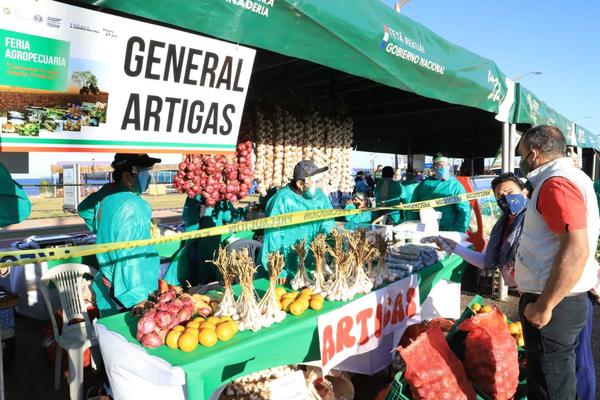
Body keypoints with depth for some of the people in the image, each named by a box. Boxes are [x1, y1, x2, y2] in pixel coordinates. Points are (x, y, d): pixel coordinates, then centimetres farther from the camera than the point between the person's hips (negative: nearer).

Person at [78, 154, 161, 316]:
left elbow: (83, 209, 25)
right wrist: (138, 298, -25)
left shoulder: (107, 191, 2)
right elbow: (130, 258, -26)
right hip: (125, 292, -9)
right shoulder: (132, 207, -24)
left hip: (107, 284, 9)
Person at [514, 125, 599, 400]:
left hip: (554, 305, -10)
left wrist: (544, 307, -25)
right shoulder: (572, 176, 13)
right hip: (564, 300, 10)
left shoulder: (556, 184, -20)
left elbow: (576, 250, -29)